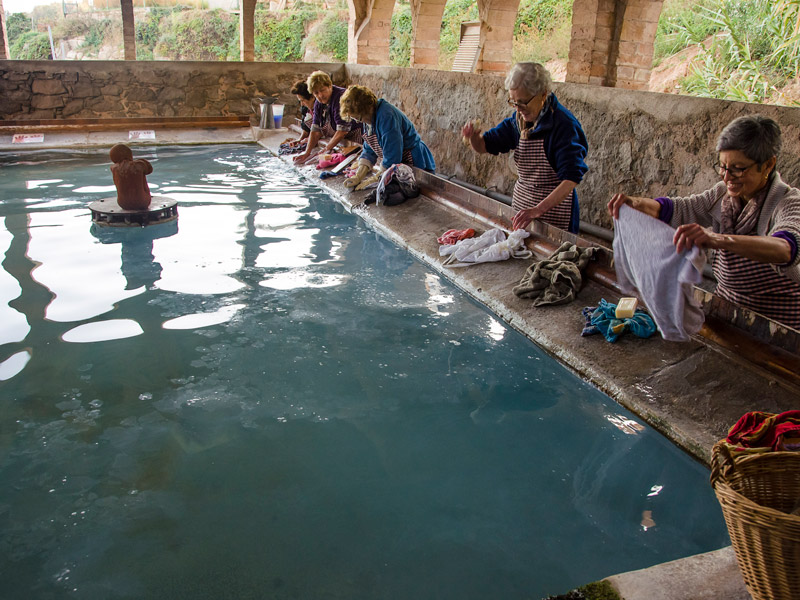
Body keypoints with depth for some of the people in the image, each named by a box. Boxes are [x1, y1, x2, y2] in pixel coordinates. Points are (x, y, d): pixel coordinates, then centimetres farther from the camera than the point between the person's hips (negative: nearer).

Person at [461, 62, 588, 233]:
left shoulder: (564, 124, -20)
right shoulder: (518, 120, 1)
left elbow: (571, 178, -28)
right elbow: (484, 145, 8)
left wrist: (539, 210, -40)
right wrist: (473, 136, -18)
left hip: (554, 208, -6)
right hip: (521, 203, 6)